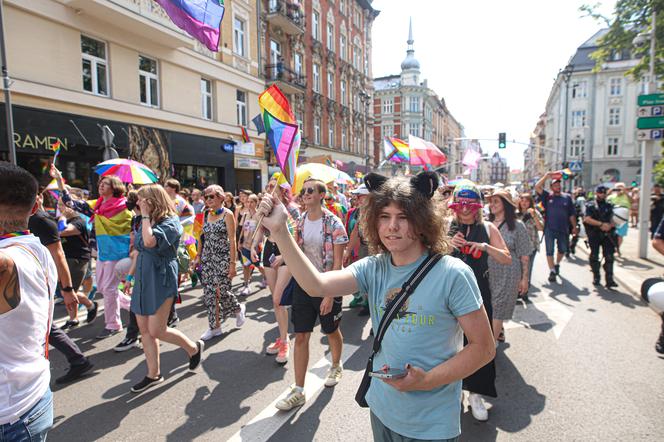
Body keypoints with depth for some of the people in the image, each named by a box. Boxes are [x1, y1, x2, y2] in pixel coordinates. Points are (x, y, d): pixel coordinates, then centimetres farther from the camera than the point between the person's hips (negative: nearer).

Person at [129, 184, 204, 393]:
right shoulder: (146, 222, 11)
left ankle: (194, 347, 20)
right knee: (144, 330, 10)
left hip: (161, 281, -8)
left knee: (156, 331, -4)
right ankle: (153, 374, 24)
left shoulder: (170, 223, -14)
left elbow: (150, 241, -32)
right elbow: (139, 251, 19)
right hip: (143, 281, 8)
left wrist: (146, 215, -21)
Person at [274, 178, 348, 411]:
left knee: (331, 331, 18)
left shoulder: (333, 223, -15)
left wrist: (329, 295, -19)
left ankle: (336, 366, 47)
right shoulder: (300, 221, 2)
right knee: (300, 336, 5)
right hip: (303, 285, 4)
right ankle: (298, 390, 17)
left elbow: (337, 263, -16)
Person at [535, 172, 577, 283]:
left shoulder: (567, 197, 5)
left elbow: (572, 214, 8)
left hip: (563, 229, 2)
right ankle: (552, 271, 10)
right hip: (549, 229, -2)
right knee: (550, 251, 2)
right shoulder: (547, 196, 0)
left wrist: (574, 227, 6)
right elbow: (537, 187, -13)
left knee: (563, 249, 16)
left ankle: (557, 264, 42)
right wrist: (546, 176, -16)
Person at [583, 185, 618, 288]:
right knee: (594, 256, 7)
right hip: (594, 235, -2)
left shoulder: (609, 206, 14)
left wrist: (609, 226, -9)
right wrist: (601, 224, -17)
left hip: (607, 234, 2)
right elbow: (587, 219, -10)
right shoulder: (590, 205, 2)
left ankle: (609, 280, -7)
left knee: (609, 257, -7)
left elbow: (612, 219, 13)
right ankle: (596, 277, 20)